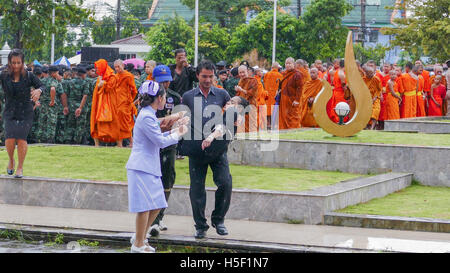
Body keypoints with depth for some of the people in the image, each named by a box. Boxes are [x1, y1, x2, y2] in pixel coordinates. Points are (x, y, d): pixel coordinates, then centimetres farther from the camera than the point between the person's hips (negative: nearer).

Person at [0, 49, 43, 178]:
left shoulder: (29, 76, -4)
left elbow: (41, 86, -6)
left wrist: (38, 91, -25)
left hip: (25, 113, -1)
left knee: (21, 138, -11)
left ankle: (20, 167, 9)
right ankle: (11, 160, 17)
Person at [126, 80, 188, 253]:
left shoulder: (149, 115, 16)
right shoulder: (146, 117, -17)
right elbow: (160, 142, -17)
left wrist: (172, 133, 16)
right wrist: (178, 135, -4)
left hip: (149, 166, 10)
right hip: (142, 167, -10)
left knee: (156, 205, 12)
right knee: (145, 206, -6)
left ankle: (139, 238, 24)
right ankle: (138, 245, 3)